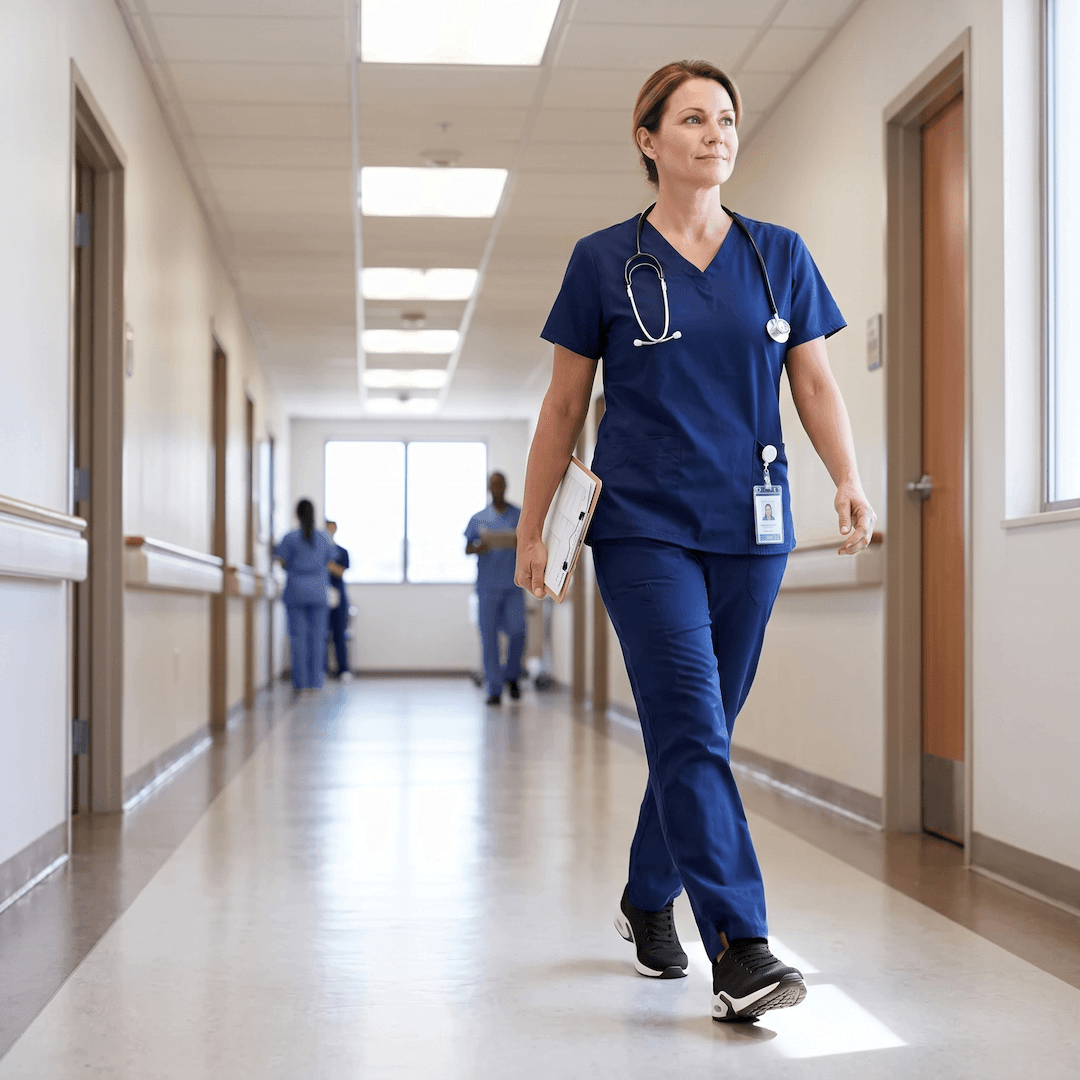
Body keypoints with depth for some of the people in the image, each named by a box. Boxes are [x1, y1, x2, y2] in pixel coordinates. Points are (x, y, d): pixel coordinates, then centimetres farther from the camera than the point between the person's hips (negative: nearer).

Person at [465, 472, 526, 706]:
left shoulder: (521, 516, 10)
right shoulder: (478, 519, 12)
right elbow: (467, 548, 9)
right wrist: (479, 547, -14)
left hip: (513, 584, 0)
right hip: (488, 586, 1)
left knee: (517, 631, -12)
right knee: (489, 637, -2)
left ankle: (512, 675, 14)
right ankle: (494, 689, 3)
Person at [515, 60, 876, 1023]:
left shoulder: (780, 255, 9)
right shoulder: (604, 261, 3)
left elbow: (816, 383, 8)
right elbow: (564, 406, 7)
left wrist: (850, 479, -9)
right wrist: (532, 526, 6)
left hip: (750, 527, 3)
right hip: (643, 525, -3)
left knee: (701, 729, 11)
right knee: (692, 729, -14)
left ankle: (648, 899, 31)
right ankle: (740, 951, -15)